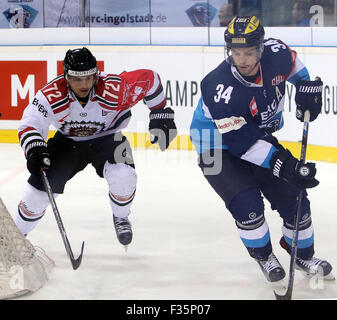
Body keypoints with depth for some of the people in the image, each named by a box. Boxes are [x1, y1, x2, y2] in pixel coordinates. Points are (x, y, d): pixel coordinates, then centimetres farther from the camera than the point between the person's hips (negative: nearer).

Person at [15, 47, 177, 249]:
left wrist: (161, 115, -14)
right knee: (40, 186, -10)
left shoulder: (114, 89, -32)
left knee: (123, 177, -29)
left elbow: (149, 78, -18)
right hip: (68, 142, 1)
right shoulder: (51, 95, -29)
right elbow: (29, 126, -25)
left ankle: (121, 218, 3)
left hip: (107, 139, -1)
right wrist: (35, 152, -44)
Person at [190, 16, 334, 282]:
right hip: (218, 145, -6)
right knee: (247, 204, -20)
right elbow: (241, 141, -33)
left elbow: (294, 66, 9)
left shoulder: (275, 53, -20)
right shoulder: (220, 88, -36)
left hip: (261, 136, 6)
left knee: (292, 194, 4)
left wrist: (308, 86, -5)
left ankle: (303, 255, 26)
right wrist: (281, 163, -36)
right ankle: (263, 256, 8)